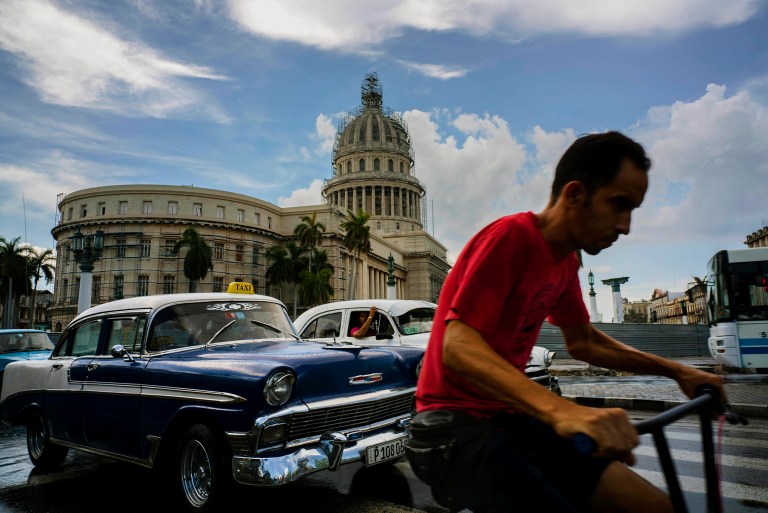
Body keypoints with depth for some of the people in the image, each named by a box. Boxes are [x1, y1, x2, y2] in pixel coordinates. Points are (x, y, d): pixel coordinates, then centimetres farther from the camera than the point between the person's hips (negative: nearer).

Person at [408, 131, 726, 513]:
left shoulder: (566, 260, 8)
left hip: (512, 420, 8)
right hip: (456, 429, -8)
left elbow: (583, 342, 21)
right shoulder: (510, 236, -18)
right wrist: (559, 409, -41)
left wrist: (675, 371, 13)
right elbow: (457, 347, -28)